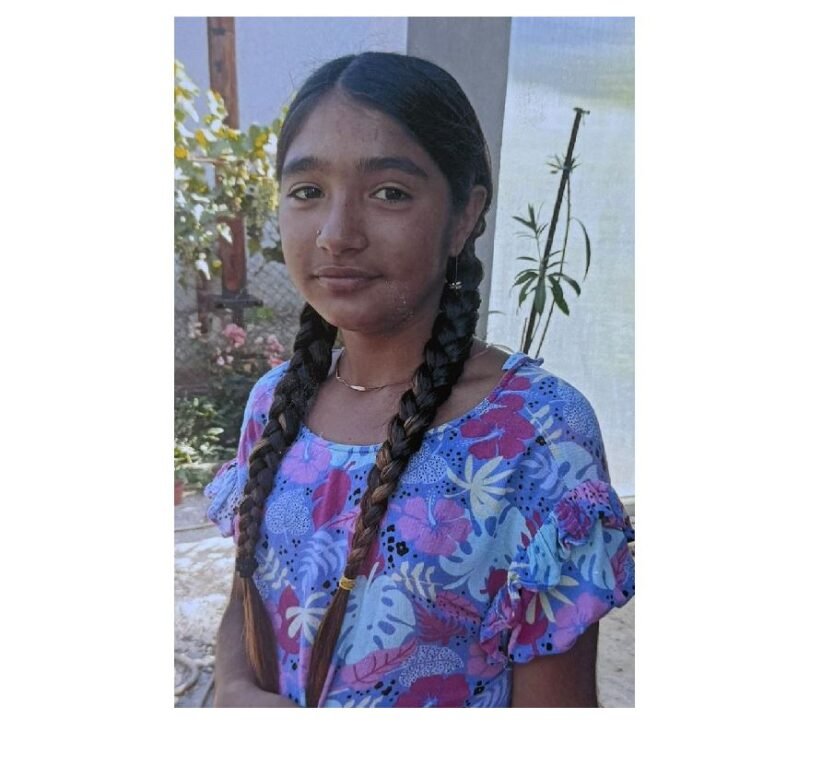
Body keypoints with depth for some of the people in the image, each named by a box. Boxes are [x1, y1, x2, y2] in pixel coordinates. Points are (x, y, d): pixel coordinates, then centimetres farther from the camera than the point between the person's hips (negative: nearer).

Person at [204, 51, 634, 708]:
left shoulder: (539, 433, -26)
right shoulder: (274, 402, -11)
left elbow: (558, 699, -20)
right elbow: (246, 599, 1)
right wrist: (235, 690, -18)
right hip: (264, 701, 4)